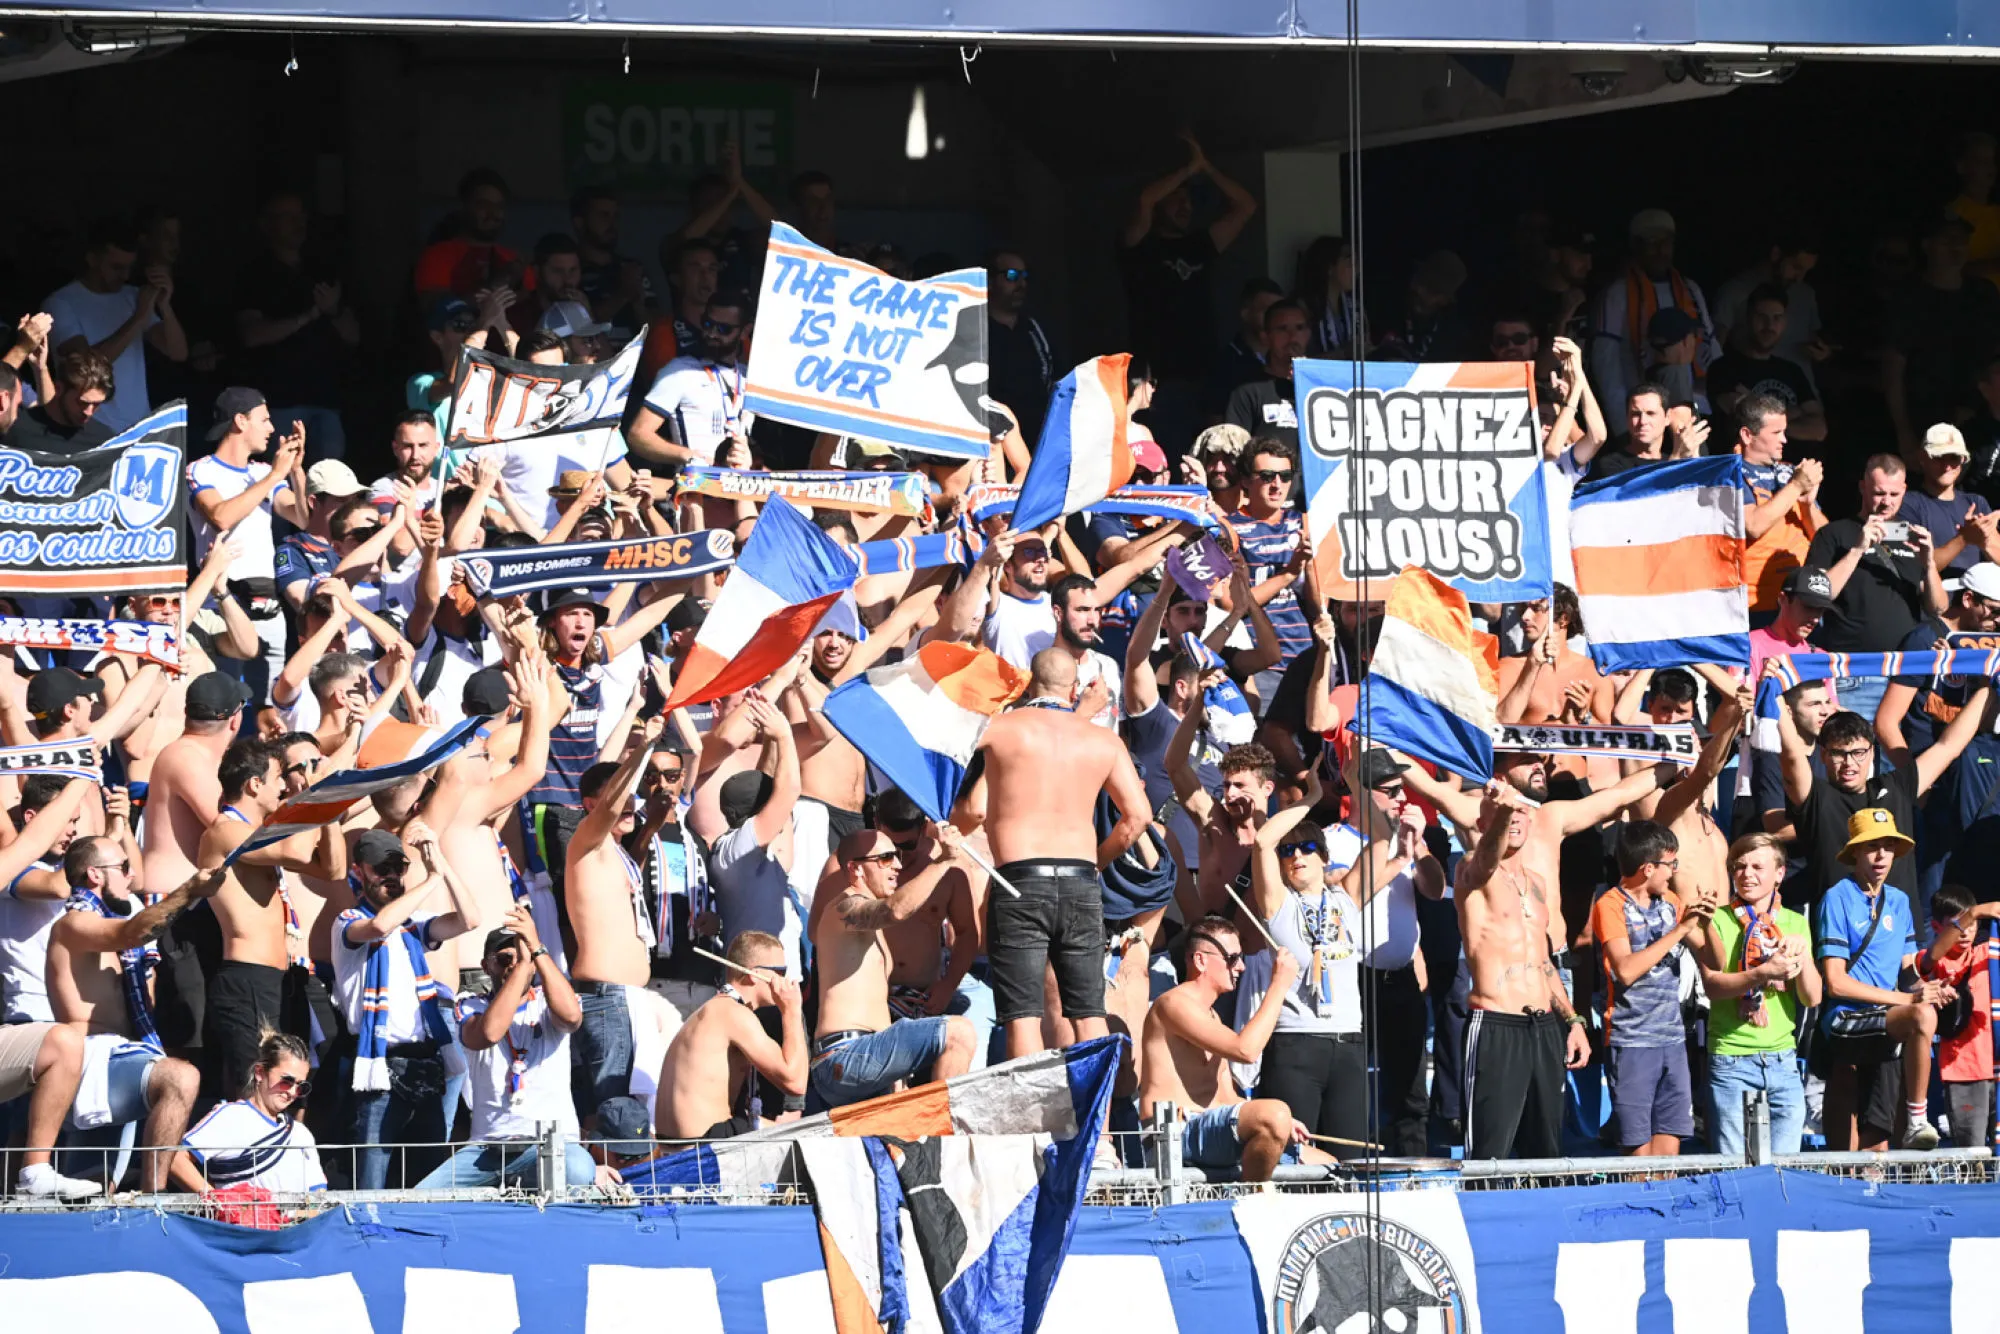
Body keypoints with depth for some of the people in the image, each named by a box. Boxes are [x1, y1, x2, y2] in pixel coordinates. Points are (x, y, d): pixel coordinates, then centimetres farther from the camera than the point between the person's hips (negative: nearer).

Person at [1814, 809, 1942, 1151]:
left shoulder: (1898, 901, 16)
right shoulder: (1838, 899, -4)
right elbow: (1835, 982, -10)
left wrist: (1927, 989, -6)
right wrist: (1906, 999, -14)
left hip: (1883, 1033, 7)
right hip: (1847, 1021, -7)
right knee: (1922, 1016, -32)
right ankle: (1916, 1121, -27)